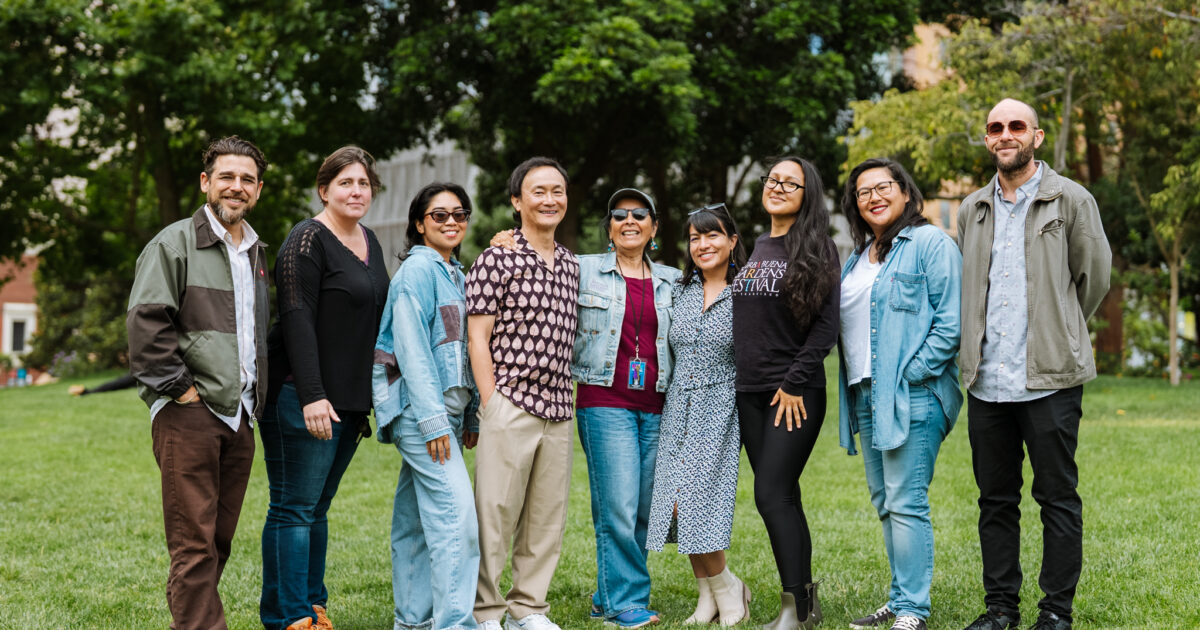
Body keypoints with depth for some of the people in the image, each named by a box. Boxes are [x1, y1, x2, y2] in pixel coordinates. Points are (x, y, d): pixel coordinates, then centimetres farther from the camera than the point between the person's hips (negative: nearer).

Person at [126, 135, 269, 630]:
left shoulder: (257, 254, 20)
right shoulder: (175, 243, -3)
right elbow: (144, 324, -11)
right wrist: (178, 387, -13)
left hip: (239, 415, 7)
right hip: (189, 413, -7)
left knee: (219, 539, 11)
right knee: (194, 544, -8)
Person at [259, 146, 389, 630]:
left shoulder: (369, 242, 15)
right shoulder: (308, 241, -10)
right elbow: (297, 320, -17)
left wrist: (373, 394, 17)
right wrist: (311, 396, -23)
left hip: (350, 400, 8)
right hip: (304, 398, -8)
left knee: (317, 507, 14)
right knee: (294, 509, -3)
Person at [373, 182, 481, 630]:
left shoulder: (455, 273, 19)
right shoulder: (418, 269, -8)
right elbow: (412, 348, -15)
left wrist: (470, 416, 17)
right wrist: (432, 417, -20)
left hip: (444, 409, 9)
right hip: (418, 408, -9)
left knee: (416, 518, 12)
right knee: (456, 513, -15)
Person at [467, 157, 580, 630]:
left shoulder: (571, 266, 15)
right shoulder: (497, 259, -4)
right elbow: (478, 338, -6)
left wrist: (567, 400, 14)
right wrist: (491, 404, -11)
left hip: (557, 410, 6)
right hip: (510, 406, -6)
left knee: (548, 518, 10)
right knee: (495, 514, -2)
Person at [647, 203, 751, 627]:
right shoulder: (681, 292, 11)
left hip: (721, 409, -5)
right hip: (679, 411, 5)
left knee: (694, 504, -12)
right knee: (681, 508, 2)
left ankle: (726, 589, 8)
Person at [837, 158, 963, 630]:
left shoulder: (930, 243, -5)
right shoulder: (858, 257, 19)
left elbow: (950, 321, -12)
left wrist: (911, 375, -16)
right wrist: (854, 389, 12)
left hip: (911, 395, -8)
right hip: (865, 396, 8)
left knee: (906, 503, -9)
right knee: (884, 503, 12)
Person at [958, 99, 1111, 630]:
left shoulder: (1070, 200, 1)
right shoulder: (972, 210, 14)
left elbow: (1095, 276, 6)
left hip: (1049, 378, -4)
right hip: (986, 380, 4)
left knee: (1058, 497, 1)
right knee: (995, 498, 10)